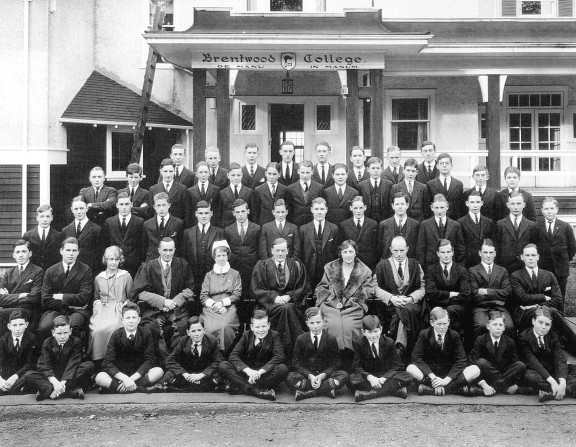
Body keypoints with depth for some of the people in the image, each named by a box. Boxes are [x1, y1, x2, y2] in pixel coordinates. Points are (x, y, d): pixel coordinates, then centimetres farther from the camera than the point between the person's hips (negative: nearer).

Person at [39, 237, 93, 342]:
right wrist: (69, 304, -7)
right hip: (55, 310, 2)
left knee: (72, 326, -35)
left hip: (77, 311, -1)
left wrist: (61, 297, -3)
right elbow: (45, 301, 1)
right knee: (44, 327, -30)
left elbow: (85, 297, -4)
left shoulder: (85, 270, 5)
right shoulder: (50, 271, 9)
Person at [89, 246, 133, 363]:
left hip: (119, 310, -2)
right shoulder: (98, 278, 18)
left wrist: (124, 307, -6)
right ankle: (97, 360, -19)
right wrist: (97, 305, 7)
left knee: (110, 328, -34)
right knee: (97, 329, -30)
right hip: (102, 309, 2)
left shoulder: (126, 276, 10)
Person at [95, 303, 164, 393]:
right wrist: (125, 378, -29)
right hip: (120, 374, 0)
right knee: (100, 377, -29)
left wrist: (132, 378, -23)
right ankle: (143, 389, -29)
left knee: (159, 371, -28)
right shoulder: (116, 335, -6)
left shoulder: (146, 334, -5)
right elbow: (108, 363, -13)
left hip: (139, 374, 1)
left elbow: (149, 360, -10)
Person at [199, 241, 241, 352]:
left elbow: (237, 295, 7)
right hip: (211, 309, 1)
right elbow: (203, 296, 11)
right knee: (211, 328, -31)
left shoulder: (235, 274, 17)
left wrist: (222, 303, -9)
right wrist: (214, 304, -9)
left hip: (228, 308, -1)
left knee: (225, 327, -33)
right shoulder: (209, 275, 21)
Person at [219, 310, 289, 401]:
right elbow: (233, 356, -9)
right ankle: (256, 391, -35)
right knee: (223, 365, -20)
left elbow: (279, 357, -17)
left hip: (266, 374, -1)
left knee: (283, 369, -32)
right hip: (246, 374, 2)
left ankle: (241, 388, -30)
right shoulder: (246, 335, 4)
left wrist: (260, 372, -29)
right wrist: (248, 370, -28)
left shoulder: (274, 336, -1)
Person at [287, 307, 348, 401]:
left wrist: (322, 376, -19)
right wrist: (310, 376, -18)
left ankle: (307, 393, -29)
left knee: (343, 375, -28)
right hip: (307, 375, -1)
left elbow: (335, 363, -1)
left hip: (324, 375, 1)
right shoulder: (301, 339, 2)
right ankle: (327, 390, -30)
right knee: (290, 378, -31)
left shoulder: (331, 340, 1)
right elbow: (296, 363, -1)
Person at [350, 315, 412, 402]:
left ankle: (369, 393, -36)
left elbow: (397, 365, -6)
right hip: (369, 377, -1)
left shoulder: (389, 342, -2)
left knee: (407, 377, -27)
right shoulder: (358, 343, -3)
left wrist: (384, 378, -23)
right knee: (352, 379, -33)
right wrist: (369, 377, -28)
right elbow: (356, 366, -8)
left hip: (386, 376, 1)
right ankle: (394, 389, -38)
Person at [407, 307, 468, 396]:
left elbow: (461, 360, -9)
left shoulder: (454, 335, -3)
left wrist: (446, 380, -23)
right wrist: (432, 377, -24)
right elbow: (417, 357, -12)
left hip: (449, 374, 1)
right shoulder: (424, 334, -4)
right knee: (411, 369, -33)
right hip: (429, 371, 0)